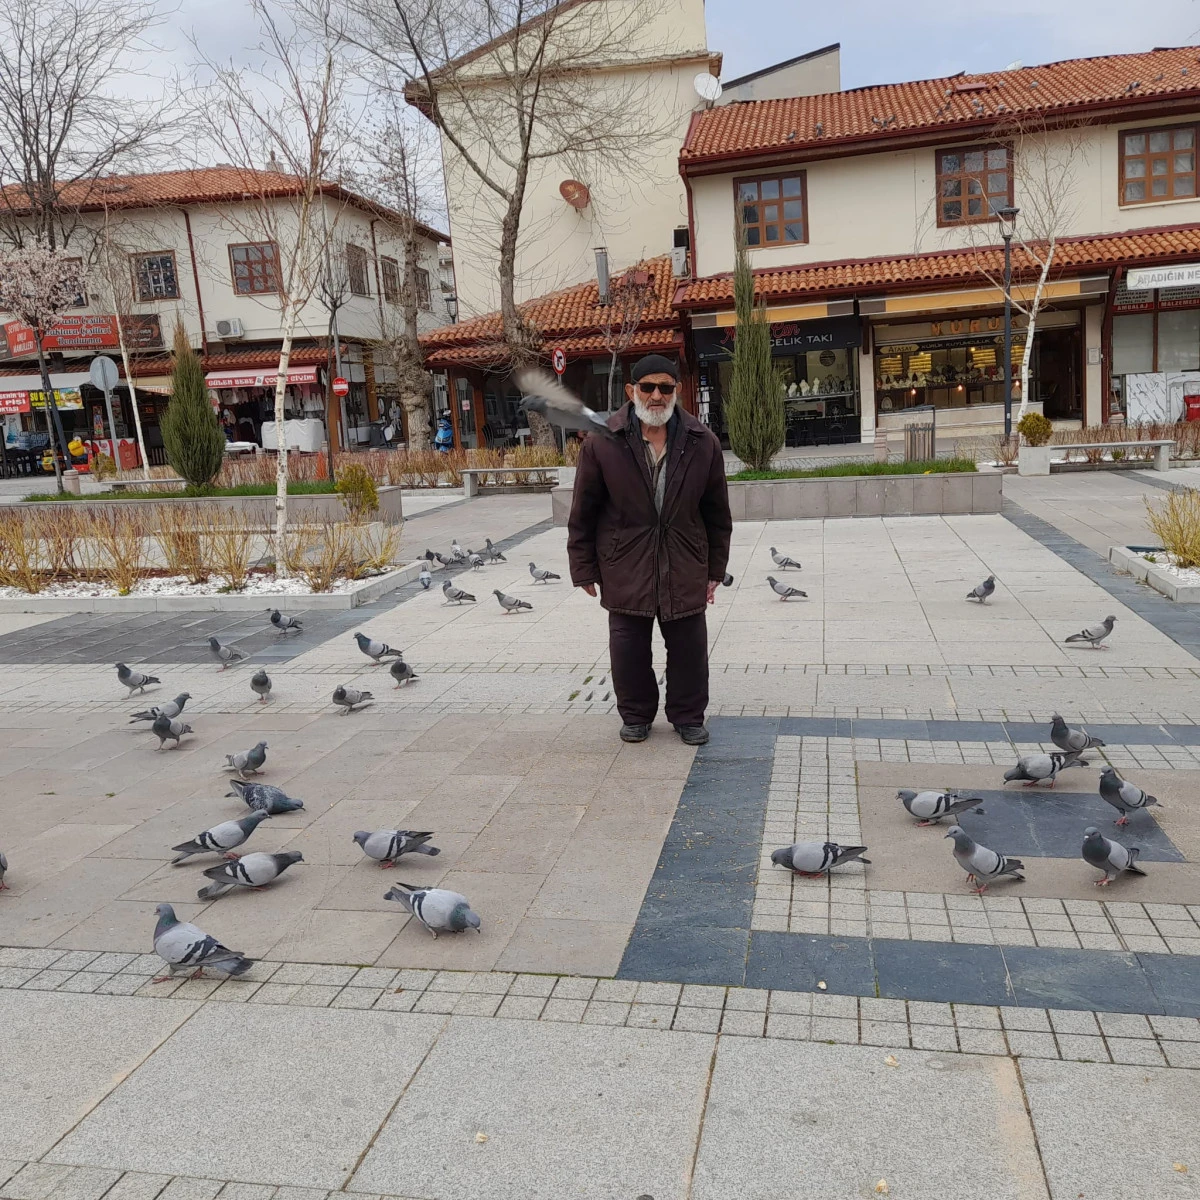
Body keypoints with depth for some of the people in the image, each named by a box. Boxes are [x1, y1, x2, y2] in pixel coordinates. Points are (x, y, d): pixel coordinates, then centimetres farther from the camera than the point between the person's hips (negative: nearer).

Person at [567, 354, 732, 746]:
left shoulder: (703, 443, -1)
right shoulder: (602, 444, -7)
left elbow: (717, 512, 6)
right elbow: (583, 513, -2)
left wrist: (715, 568, 7)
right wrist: (584, 568, -1)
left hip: (684, 570, 1)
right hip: (625, 570, -1)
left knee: (689, 647, 9)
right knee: (629, 648, 9)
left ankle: (688, 716, 28)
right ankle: (636, 715, 28)